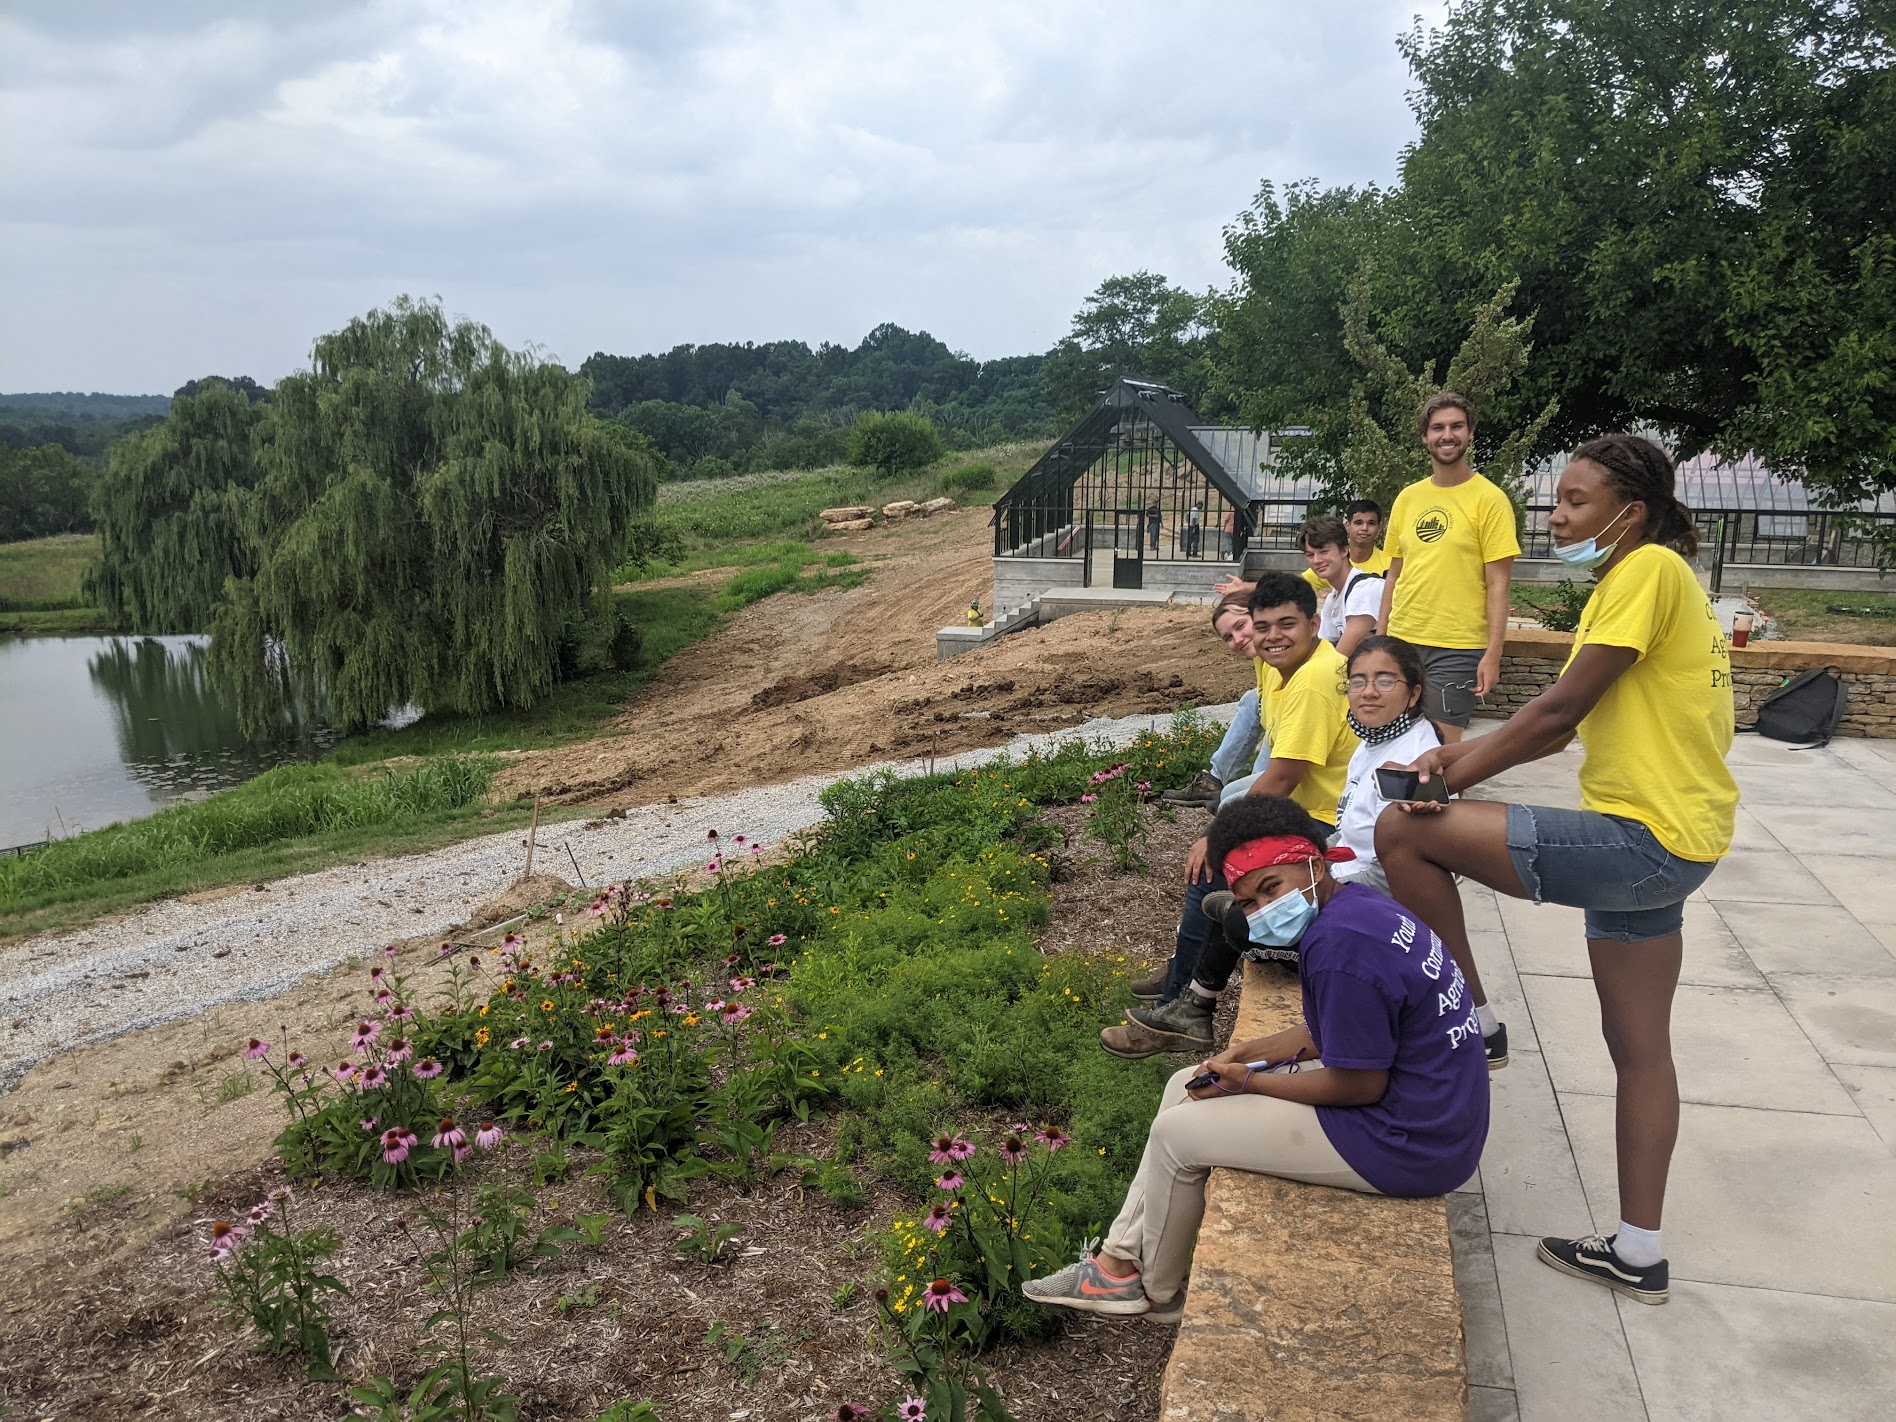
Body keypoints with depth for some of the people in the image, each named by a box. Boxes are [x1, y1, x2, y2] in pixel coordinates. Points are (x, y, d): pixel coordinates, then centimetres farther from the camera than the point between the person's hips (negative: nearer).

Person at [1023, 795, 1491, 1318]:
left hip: (1408, 1146, -10)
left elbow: (1361, 1085, -22)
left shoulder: (1339, 946, -28)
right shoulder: (1357, 903, 2)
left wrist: (1251, 1081, -10)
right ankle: (1121, 1257, 23)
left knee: (1176, 1132, -2)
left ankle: (1156, 1288, 23)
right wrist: (1253, 1052, 3)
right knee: (1186, 1088, 14)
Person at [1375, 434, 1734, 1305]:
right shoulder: (1631, 580, 18)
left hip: (1642, 842, -11)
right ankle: (1638, 1254, 28)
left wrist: (1455, 777, -7)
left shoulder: (1650, 570, -13)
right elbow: (1566, 722, 14)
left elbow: (1562, 708, -17)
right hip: (1652, 844, 11)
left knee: (1403, 834, -14)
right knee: (1639, 1047, 16)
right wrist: (1465, 758, 1)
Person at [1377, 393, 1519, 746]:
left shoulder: (1489, 499, -5)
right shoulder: (1407, 498, 9)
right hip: (1401, 641, 5)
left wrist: (1493, 654, -13)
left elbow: (1497, 584, -7)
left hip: (1457, 649, -5)